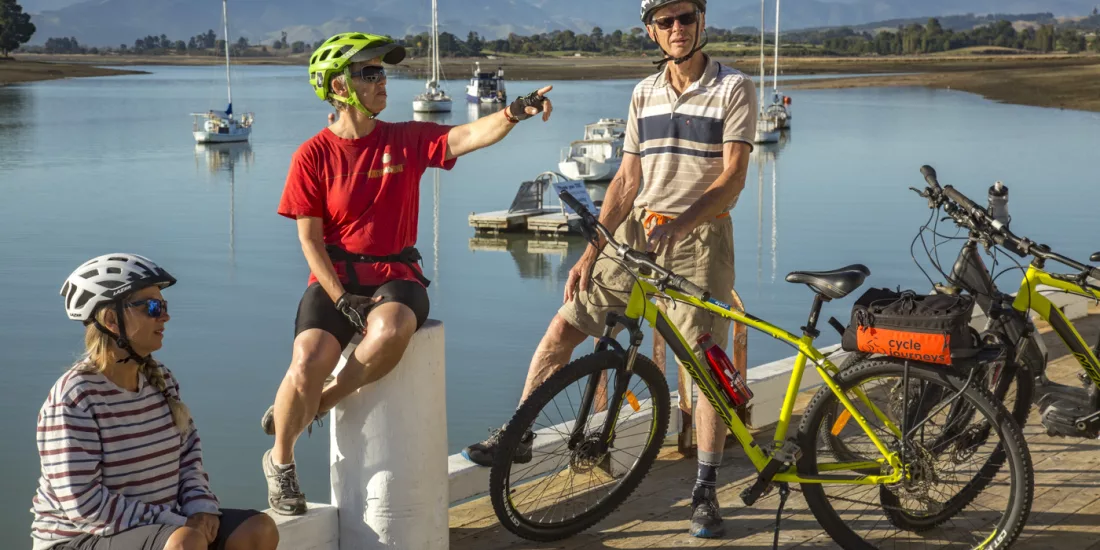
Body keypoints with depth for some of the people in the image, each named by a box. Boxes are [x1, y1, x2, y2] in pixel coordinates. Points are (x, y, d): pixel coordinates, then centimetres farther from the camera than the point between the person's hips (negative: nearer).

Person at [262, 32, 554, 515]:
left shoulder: (407, 140, 4)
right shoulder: (313, 156, -1)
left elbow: (471, 135, -11)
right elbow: (310, 240, -3)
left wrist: (514, 112, -31)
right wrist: (343, 301, -13)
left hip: (395, 277, 1)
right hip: (334, 279, -1)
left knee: (390, 331, -35)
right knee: (309, 362, -27)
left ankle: (320, 403, -8)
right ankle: (280, 461, 3)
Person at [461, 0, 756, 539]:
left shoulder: (733, 89, -6)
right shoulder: (644, 95, 8)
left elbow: (732, 178, -13)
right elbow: (627, 180, 9)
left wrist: (676, 226, -27)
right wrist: (590, 252, 2)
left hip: (701, 237, -4)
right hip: (637, 233, 5)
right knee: (562, 327, 0)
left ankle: (705, 490, 10)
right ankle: (518, 434, 16)